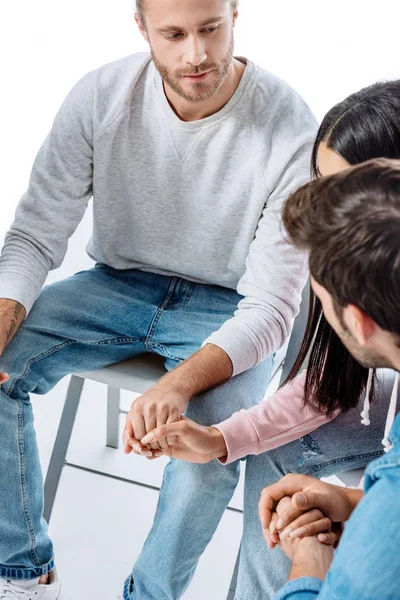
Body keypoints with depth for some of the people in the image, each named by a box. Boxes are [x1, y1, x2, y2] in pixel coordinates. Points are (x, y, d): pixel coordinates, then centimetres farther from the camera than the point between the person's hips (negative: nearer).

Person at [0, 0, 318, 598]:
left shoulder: (290, 130, -23)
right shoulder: (99, 97, -14)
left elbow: (270, 309, -22)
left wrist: (179, 384, -39)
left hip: (227, 309, -3)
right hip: (119, 284, 4)